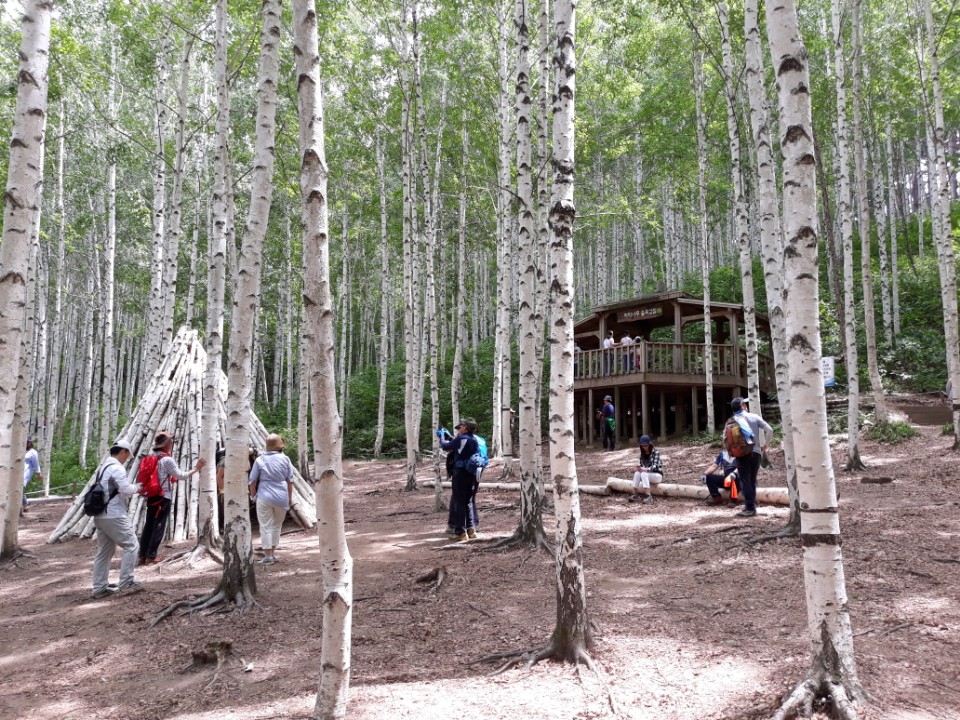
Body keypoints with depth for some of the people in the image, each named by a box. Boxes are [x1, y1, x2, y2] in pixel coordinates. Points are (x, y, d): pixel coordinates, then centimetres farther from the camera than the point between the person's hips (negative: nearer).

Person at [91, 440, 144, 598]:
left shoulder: (103, 467, 17)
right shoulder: (117, 468, -14)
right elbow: (126, 489, -19)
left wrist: (130, 487, 13)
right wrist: (136, 487, 0)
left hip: (100, 516, 10)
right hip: (114, 516, -10)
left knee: (104, 551, 12)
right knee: (130, 545, 0)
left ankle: (100, 587, 14)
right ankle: (126, 581, 0)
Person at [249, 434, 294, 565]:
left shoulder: (260, 460, -1)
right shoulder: (285, 459, 1)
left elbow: (252, 480, 2)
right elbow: (290, 480, 4)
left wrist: (253, 495, 15)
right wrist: (290, 497, 14)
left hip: (264, 497, -2)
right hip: (282, 497, 2)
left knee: (266, 527, 3)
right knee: (276, 526, 16)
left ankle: (268, 556, 2)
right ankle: (272, 552, 23)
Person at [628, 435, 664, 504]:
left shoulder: (656, 452, -11)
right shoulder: (642, 454, 6)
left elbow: (655, 466, -21)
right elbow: (641, 464, 5)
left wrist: (646, 469, -38)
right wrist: (639, 467, -20)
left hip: (657, 475, -5)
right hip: (647, 476, 5)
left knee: (644, 474, -33)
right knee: (637, 473, -25)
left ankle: (648, 496, -39)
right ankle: (635, 495, -25)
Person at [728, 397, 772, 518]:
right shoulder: (754, 417, 4)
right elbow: (769, 430, 0)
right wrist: (764, 444, 10)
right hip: (756, 452, 2)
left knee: (745, 481, -2)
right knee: (752, 480, 14)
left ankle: (750, 508, -7)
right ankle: (752, 505, 17)